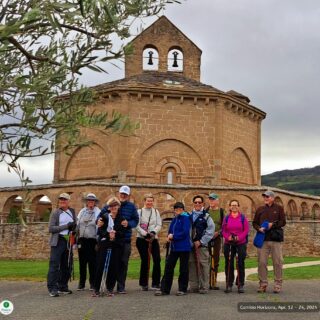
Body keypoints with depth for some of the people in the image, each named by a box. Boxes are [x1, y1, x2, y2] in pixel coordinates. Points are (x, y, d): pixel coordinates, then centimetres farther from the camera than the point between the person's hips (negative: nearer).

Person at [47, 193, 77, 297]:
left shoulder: (72, 211, 13)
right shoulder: (55, 213, 0)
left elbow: (75, 225, 21)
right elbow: (51, 228, -9)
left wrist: (74, 226, -4)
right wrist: (66, 226, -14)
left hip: (69, 241, 5)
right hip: (58, 241, -5)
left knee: (66, 265, 8)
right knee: (54, 264, -9)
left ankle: (63, 287, 17)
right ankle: (52, 288, -9)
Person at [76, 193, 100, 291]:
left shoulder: (98, 212, -1)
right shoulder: (82, 212, 11)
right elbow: (77, 225, 12)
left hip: (92, 240, -3)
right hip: (82, 240, 3)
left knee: (92, 263, 1)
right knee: (82, 262, 7)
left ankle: (92, 283, 12)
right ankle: (81, 283, 15)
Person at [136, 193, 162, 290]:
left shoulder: (156, 212, 11)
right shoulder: (139, 211, 1)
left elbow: (159, 225, 5)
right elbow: (137, 225, -7)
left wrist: (153, 232, -13)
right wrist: (145, 234, -16)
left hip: (153, 239, 3)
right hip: (142, 239, -2)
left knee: (157, 260, -7)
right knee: (144, 260, 0)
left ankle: (156, 283, 2)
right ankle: (144, 283, 13)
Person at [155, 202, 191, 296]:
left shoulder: (186, 218, -9)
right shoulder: (175, 219, 13)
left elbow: (185, 232, -17)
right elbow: (170, 231, 18)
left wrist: (173, 236, -13)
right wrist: (169, 236, -4)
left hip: (184, 247, -7)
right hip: (174, 247, 7)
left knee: (183, 269, 4)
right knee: (168, 267, 4)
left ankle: (182, 289, 14)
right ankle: (165, 289, 8)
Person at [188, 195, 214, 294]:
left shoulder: (206, 216, 1)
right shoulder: (190, 216, 12)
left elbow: (210, 231, -4)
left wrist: (201, 242, -8)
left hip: (202, 245, -4)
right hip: (191, 244, 4)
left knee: (203, 265, -7)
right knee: (192, 265, 5)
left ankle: (204, 287, 0)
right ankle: (193, 286, 14)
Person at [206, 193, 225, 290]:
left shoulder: (221, 211, 4)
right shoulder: (206, 211, 6)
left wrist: (218, 232, -11)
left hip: (217, 238, 0)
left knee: (215, 260, 3)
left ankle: (214, 282, 8)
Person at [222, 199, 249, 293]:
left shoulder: (243, 217, 2)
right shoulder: (226, 218, 6)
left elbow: (246, 230, -2)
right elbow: (223, 230, 5)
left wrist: (239, 237, -15)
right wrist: (228, 237, -13)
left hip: (241, 244, -1)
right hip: (228, 244, 1)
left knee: (240, 264, 0)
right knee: (229, 264, 3)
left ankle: (240, 285, 9)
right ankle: (229, 285, 11)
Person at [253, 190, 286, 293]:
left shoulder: (279, 208, 7)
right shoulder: (260, 209, 14)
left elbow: (283, 222, 1)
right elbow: (254, 222, 15)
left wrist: (273, 224, -14)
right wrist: (259, 228, -5)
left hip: (276, 239, -2)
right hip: (263, 239, 2)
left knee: (277, 262, 0)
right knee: (262, 262, 1)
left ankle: (278, 284, 9)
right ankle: (263, 283, 11)